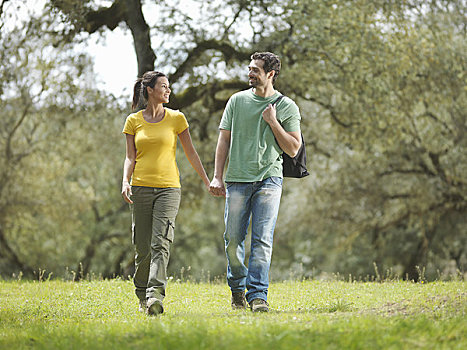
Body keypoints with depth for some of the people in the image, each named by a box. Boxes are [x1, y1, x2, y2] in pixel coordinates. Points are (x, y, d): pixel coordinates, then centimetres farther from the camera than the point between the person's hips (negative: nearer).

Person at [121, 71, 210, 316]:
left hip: (168, 187, -1)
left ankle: (155, 295, -25)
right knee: (143, 247, 4)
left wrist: (208, 182, 9)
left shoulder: (176, 118, 6)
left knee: (160, 244, -16)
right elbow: (130, 157, 5)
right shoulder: (133, 121, 7)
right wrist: (125, 181, -13)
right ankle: (142, 296, 20)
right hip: (140, 188, 1)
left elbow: (191, 153, 10)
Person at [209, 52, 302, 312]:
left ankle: (258, 295, -11)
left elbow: (293, 149, 3)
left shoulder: (287, 107, 5)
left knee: (263, 240, -11)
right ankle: (237, 290, 22)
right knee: (233, 239, 2)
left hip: (269, 179, -2)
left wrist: (273, 122, -8)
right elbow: (224, 140, 11)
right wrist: (217, 177, 3)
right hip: (238, 180, 2)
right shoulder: (237, 101, 10)